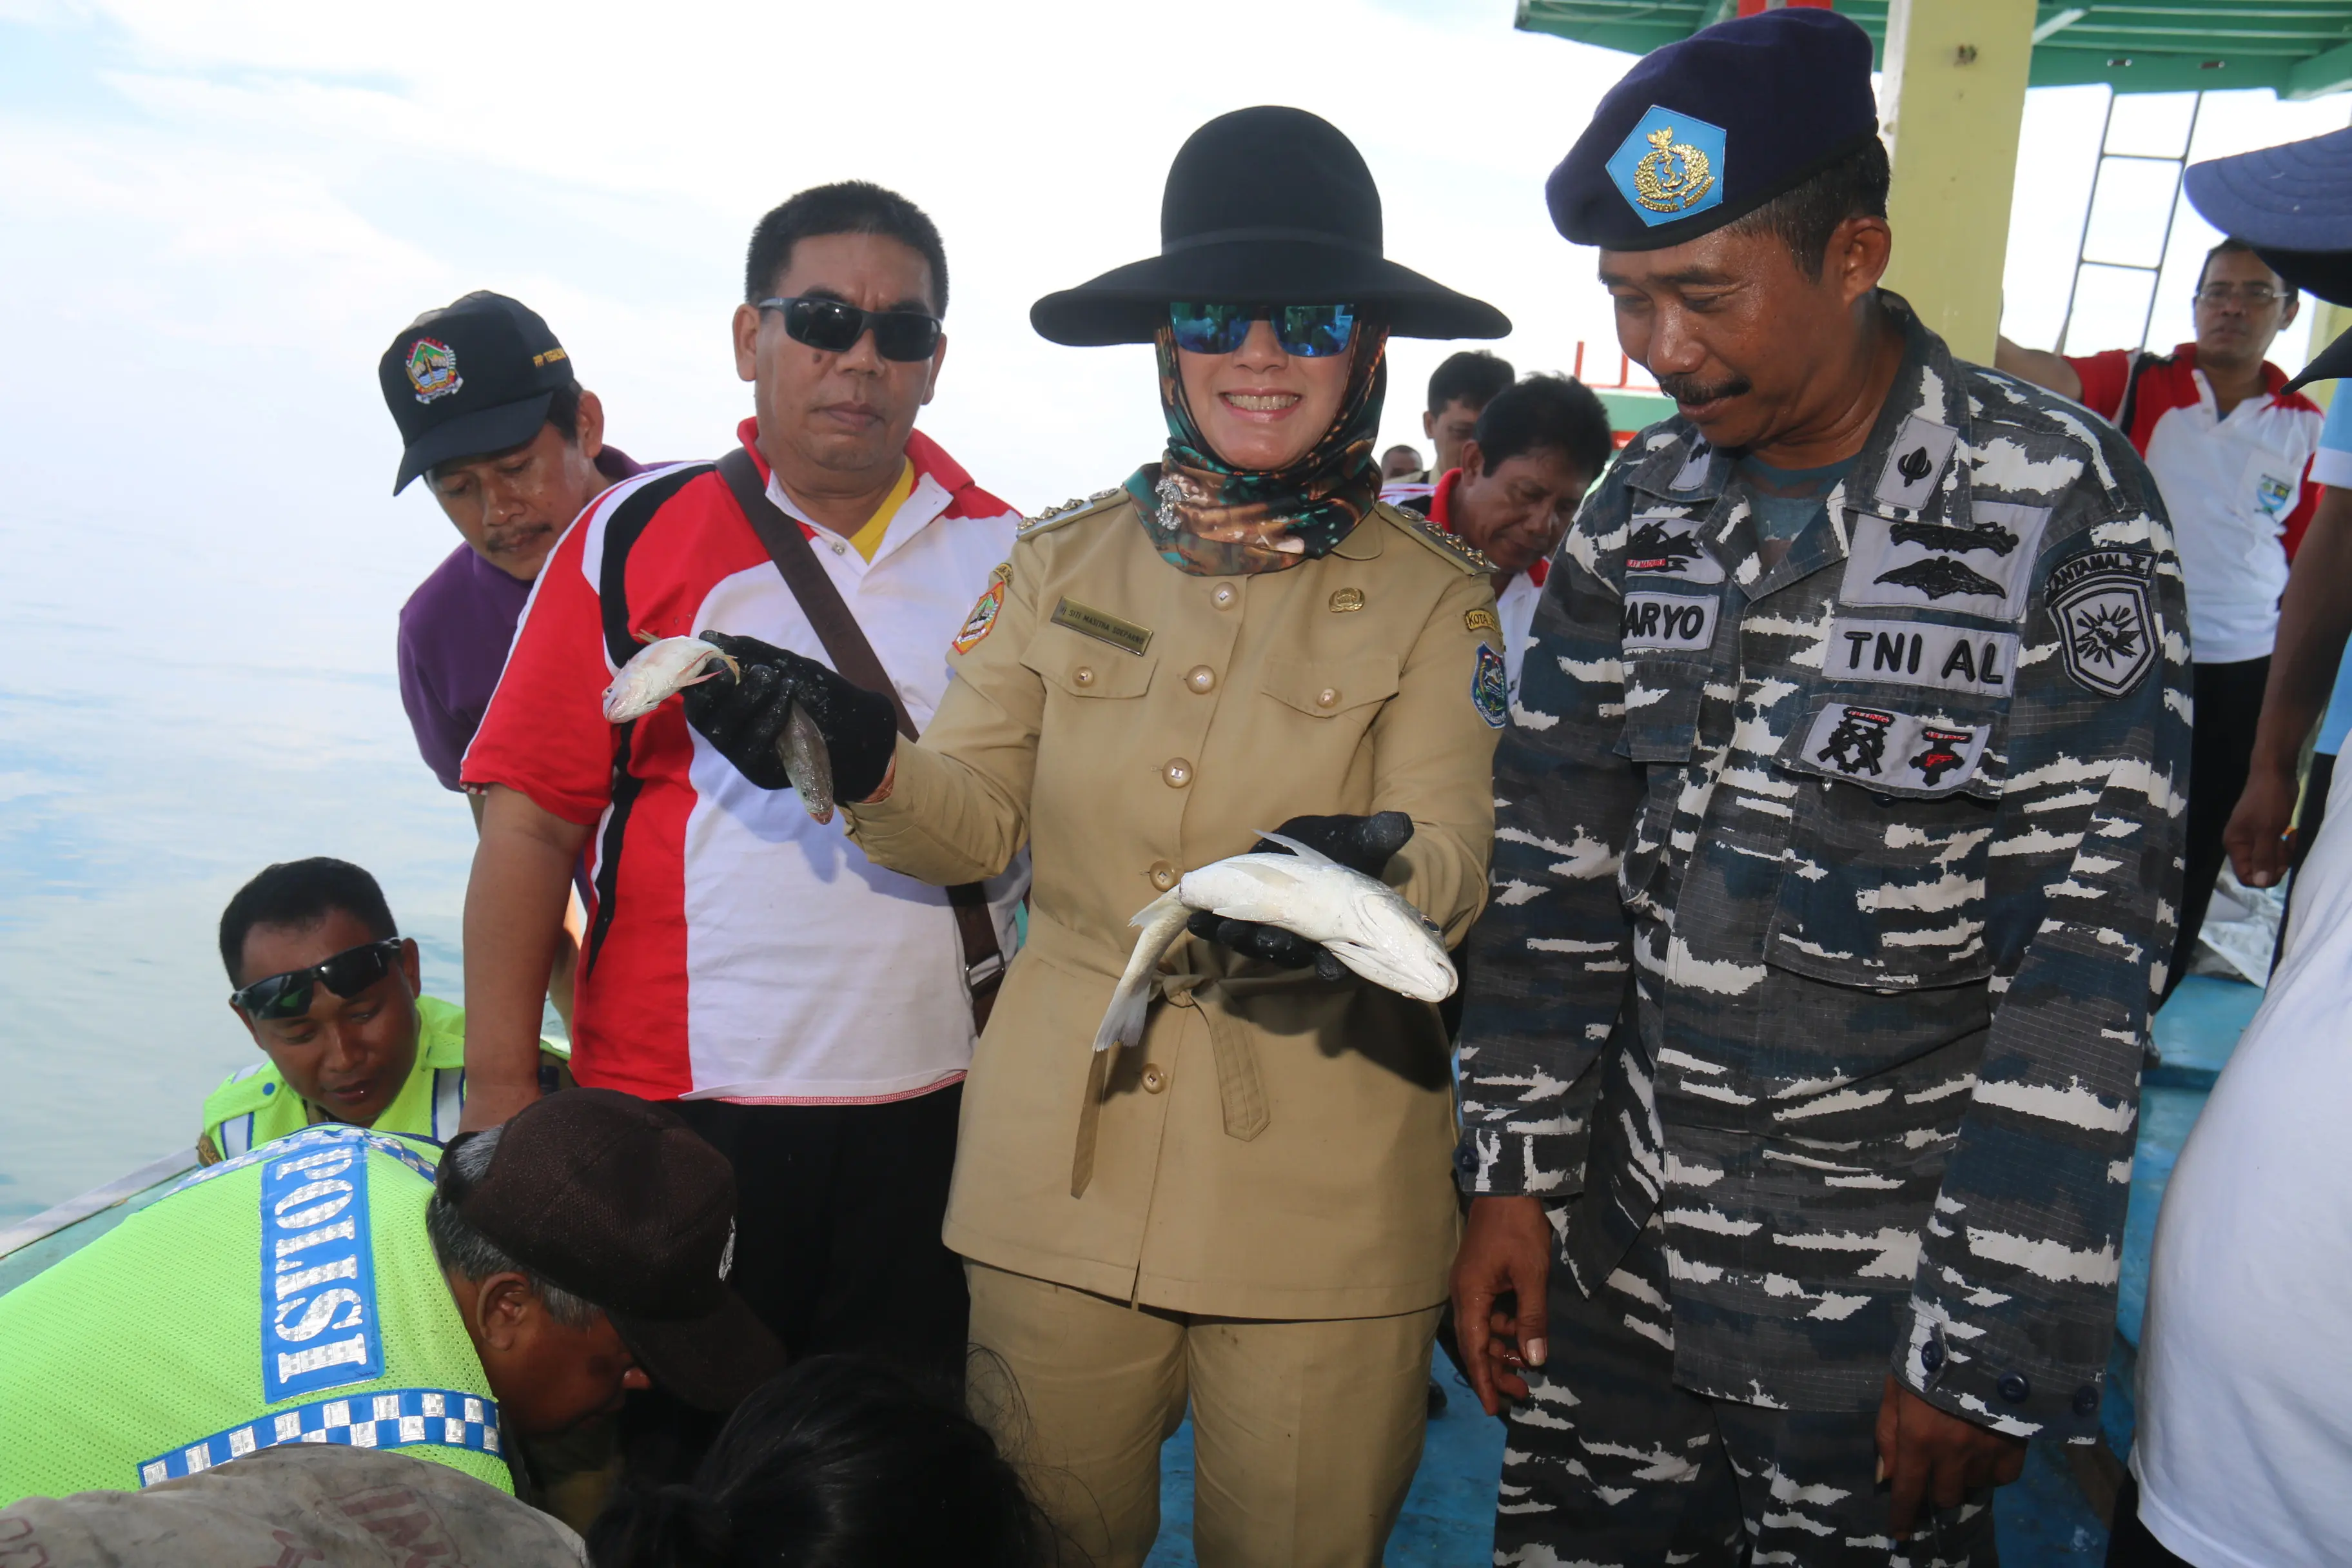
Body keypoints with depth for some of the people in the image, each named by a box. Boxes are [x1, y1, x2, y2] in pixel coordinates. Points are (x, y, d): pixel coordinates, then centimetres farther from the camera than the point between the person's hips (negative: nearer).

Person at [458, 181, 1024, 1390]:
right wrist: (500, 1091, -7)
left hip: (939, 1113, 2)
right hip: (679, 1112, -2)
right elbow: (529, 823, -4)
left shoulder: (1009, 559, 6)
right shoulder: (639, 536, -2)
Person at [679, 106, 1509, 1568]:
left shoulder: (1436, 598, -2)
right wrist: (865, 760, -20)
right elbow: (974, 821, 1)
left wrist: (1361, 874, -32)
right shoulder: (1062, 561, 4)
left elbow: (1457, 864, -10)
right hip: (1060, 1167, 2)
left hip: (1321, 1197, -1)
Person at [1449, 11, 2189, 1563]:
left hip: (1879, 1300, -4)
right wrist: (1514, 1173, 1)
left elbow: (2090, 951, -14)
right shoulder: (1639, 508, 2)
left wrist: (1993, 1347, -13)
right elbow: (1555, 857, 4)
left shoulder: (2062, 505, -12)